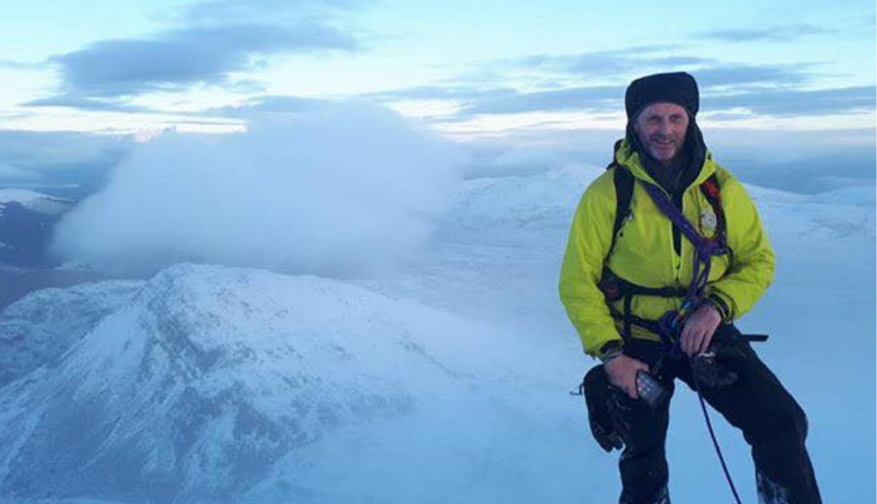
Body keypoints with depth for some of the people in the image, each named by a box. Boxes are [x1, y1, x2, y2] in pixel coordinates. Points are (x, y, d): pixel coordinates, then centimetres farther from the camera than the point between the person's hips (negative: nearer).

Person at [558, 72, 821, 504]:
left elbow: (758, 261, 4)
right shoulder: (608, 193, -12)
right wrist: (609, 354, -15)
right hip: (636, 344, -1)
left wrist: (717, 307, -15)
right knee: (643, 460, 12)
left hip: (706, 334, 2)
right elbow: (577, 282, -8)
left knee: (782, 424, -13)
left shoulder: (722, 188, -5)